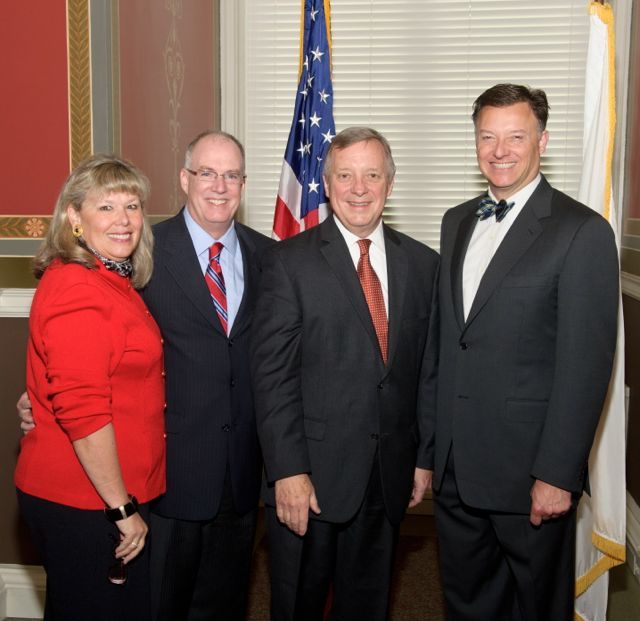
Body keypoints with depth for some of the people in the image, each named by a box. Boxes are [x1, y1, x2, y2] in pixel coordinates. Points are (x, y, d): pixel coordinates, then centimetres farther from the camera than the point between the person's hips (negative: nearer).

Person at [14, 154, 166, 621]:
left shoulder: (114, 282, 10)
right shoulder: (78, 290, -20)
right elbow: (82, 412, -24)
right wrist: (122, 508, -18)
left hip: (117, 494, 9)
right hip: (84, 504, -9)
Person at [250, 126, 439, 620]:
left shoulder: (423, 264, 5)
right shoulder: (288, 261, -6)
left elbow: (428, 370, 7)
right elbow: (272, 374, -11)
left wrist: (425, 457, 6)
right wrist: (288, 471, -15)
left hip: (390, 475, 3)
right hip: (310, 473, -3)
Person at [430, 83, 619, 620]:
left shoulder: (582, 231, -11)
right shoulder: (457, 222, 10)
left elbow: (586, 364, -14)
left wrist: (558, 474, -16)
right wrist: (437, 445, 10)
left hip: (528, 468, -5)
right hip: (455, 464, 6)